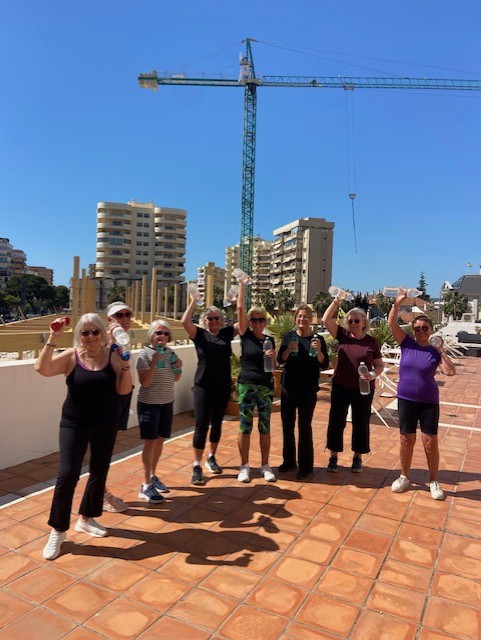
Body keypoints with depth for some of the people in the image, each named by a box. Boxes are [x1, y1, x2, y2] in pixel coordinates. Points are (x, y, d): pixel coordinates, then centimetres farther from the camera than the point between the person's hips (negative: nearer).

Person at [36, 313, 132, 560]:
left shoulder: (113, 356, -5)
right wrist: (52, 339, -25)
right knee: (67, 474, -7)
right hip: (74, 425, -2)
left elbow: (124, 390, -9)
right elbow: (42, 369, -23)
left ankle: (86, 518, 36)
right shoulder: (71, 356, -8)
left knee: (99, 472, 14)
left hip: (106, 425, 3)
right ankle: (57, 530, 14)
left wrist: (125, 365, -22)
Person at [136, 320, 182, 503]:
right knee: (151, 441, -3)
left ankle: (153, 476, 29)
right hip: (149, 403, -6)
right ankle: (146, 486, 5)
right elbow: (144, 383, -20)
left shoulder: (170, 352, 4)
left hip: (167, 403, 6)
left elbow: (175, 379, 13)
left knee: (160, 440, 12)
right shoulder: (144, 353, -13)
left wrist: (178, 367, -7)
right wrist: (154, 362, -28)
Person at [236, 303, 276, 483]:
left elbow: (272, 366, 15)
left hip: (266, 387, 3)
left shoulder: (270, 340, 9)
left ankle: (265, 465, 19)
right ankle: (244, 466, 15)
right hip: (246, 386, -3)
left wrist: (273, 357, -7)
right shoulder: (246, 335, -1)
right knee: (245, 426, 2)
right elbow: (240, 308, -9)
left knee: (265, 426, 8)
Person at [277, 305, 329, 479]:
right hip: (288, 387, 3)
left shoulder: (317, 339, -3)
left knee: (304, 427, 2)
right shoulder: (289, 336, 4)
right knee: (287, 425, 10)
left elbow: (324, 365, -7)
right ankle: (289, 461, 27)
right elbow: (280, 360, -4)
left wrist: (319, 351, -24)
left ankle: (305, 465, 15)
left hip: (308, 389, -3)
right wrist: (289, 349, -22)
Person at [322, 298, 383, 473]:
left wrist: (373, 374, -19)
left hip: (363, 389, -1)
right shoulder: (343, 335, -1)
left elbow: (379, 365, 2)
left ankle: (357, 457, 27)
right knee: (336, 421, 5)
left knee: (361, 423, 9)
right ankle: (333, 457, 20)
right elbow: (326, 320, -11)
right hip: (340, 387, 1)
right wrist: (336, 301, -20)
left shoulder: (372, 342, -3)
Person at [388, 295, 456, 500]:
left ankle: (434, 481, 21)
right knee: (406, 440, 8)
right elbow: (391, 322, -11)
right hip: (406, 400, 1)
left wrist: (442, 351, -15)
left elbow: (450, 372, -16)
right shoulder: (406, 343, -2)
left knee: (430, 442, 3)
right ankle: (404, 477, 25)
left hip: (429, 402, 0)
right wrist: (397, 303, -22)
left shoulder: (435, 352, -3)